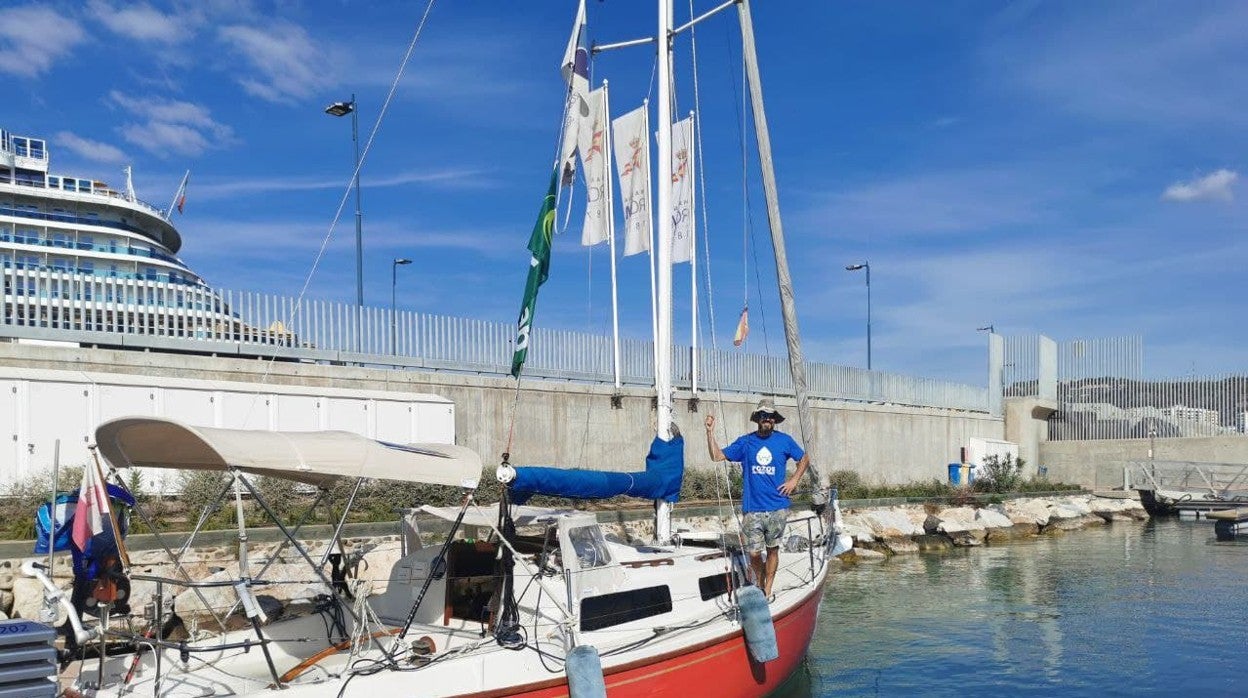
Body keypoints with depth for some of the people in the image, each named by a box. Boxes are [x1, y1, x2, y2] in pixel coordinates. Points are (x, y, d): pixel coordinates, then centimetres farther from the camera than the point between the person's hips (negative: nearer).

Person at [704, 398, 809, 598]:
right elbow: (717, 456, 1)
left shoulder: (784, 440, 4)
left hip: (777, 508, 0)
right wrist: (710, 432, -9)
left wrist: (794, 480, 5)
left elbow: (804, 459, 18)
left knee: (772, 549, 7)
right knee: (754, 553, 0)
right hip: (752, 509, 0)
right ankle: (759, 583, 27)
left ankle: (767, 590, 20)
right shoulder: (745, 442, 3)